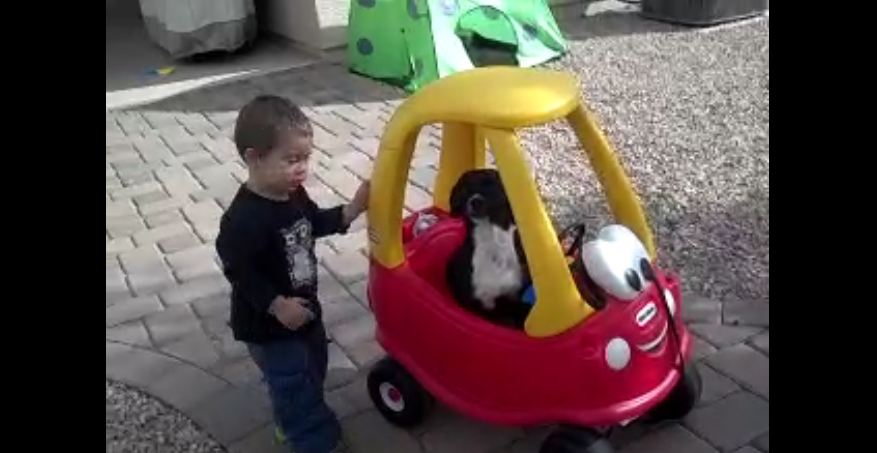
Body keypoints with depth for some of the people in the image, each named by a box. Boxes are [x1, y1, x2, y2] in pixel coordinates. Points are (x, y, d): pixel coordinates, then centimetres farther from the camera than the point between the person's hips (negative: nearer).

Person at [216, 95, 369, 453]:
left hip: (304, 308, 9)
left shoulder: (294, 194, -5)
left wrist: (352, 210, -4)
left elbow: (315, 222, 10)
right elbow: (239, 272, -28)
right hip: (268, 326, -9)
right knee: (295, 386, 4)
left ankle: (295, 422, 51)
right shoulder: (244, 219, -32)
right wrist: (277, 306, -27)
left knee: (312, 369, 27)